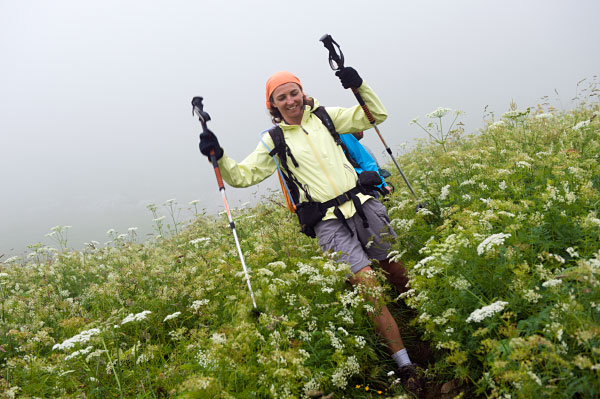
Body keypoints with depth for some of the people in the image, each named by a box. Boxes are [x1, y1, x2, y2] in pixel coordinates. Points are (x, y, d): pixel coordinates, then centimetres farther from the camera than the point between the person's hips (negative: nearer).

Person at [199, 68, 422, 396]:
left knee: (396, 269, 9)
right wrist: (219, 157, -9)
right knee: (367, 285, -14)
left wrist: (359, 85, -3)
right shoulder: (274, 142, 7)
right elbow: (241, 176, 8)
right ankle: (405, 367, -6)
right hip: (328, 222, -2)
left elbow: (376, 114, 12)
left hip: (363, 205, 3)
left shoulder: (326, 117, 10)